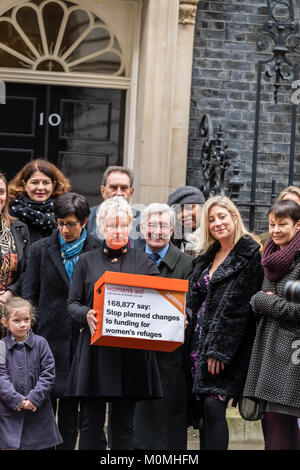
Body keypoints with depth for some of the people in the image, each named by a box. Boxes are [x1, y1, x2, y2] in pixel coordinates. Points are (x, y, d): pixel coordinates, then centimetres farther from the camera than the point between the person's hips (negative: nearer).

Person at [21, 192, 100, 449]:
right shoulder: (41, 249, 5)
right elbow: (29, 295, 6)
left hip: (81, 338, 0)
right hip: (48, 338, 0)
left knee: (71, 404, 6)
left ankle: (67, 446, 15)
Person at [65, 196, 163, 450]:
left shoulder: (143, 261, 12)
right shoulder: (87, 261, 12)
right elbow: (72, 303, 8)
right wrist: (86, 315, -14)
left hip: (131, 352, 0)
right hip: (96, 350, 0)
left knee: (124, 423, 2)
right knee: (91, 422, -2)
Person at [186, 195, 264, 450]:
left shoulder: (251, 254, -8)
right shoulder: (206, 255, 16)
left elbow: (237, 306, -14)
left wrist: (219, 349, -17)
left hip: (227, 342, -7)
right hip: (200, 338, 7)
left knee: (213, 405, -14)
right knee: (200, 408, 5)